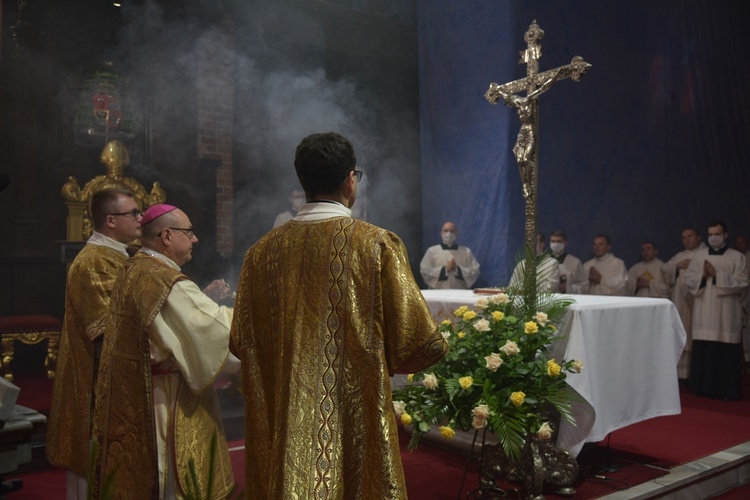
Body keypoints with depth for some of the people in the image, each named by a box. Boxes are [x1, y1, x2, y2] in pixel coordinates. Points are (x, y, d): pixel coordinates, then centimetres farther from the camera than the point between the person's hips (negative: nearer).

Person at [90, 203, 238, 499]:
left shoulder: (132, 272, 9)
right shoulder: (165, 280, -22)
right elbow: (218, 327, -25)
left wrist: (203, 299, 6)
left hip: (131, 401, 10)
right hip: (162, 406, -10)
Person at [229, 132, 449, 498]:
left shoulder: (262, 251, -3)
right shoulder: (377, 244, -13)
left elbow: (241, 341, 5)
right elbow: (420, 341, -12)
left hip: (283, 431, 4)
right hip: (355, 423, -3)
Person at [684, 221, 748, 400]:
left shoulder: (737, 257, 1)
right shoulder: (699, 255, 10)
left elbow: (741, 282, -7)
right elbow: (688, 279, 7)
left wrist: (717, 275, -15)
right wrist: (702, 275, -11)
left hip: (726, 313, -2)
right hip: (704, 311, 3)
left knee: (726, 352, -2)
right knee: (703, 351, 3)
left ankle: (728, 390, 7)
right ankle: (703, 387, 12)